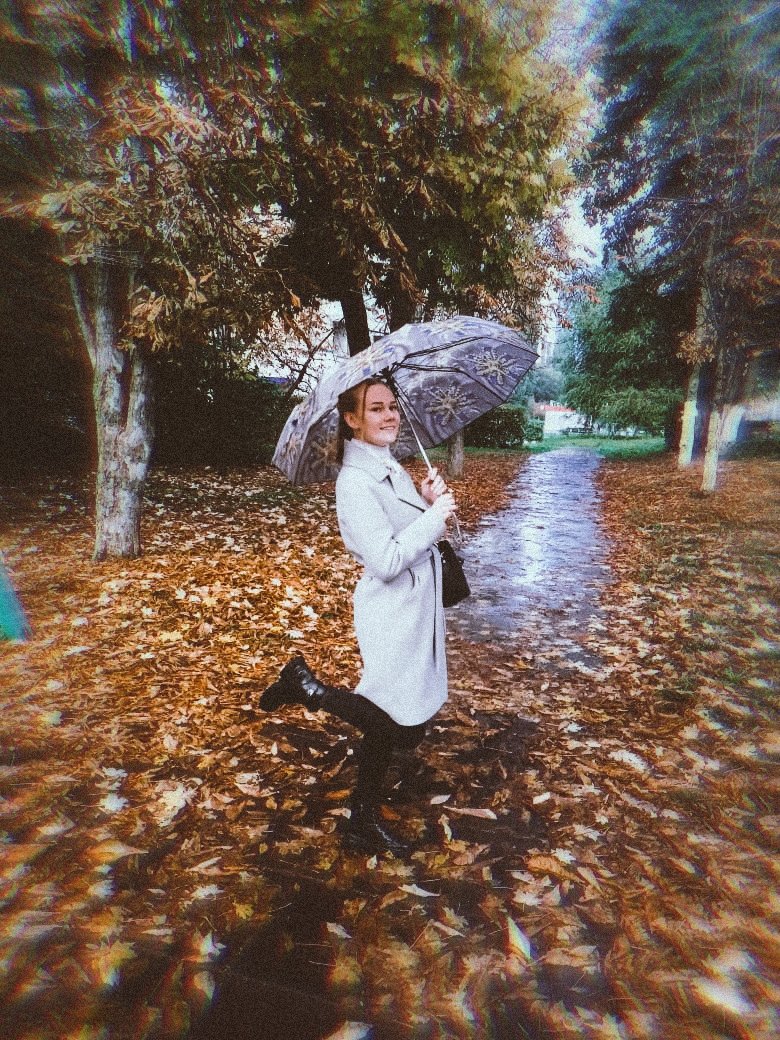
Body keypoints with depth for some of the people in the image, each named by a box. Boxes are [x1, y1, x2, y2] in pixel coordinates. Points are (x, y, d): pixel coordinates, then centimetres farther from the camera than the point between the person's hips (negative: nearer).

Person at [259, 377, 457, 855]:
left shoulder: (392, 468, 11)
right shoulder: (356, 481, -18)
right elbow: (386, 561, -25)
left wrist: (428, 500, -1)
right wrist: (436, 515, -17)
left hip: (417, 607, 9)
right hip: (393, 615, -9)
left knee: (386, 722, 17)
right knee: (404, 727, 1)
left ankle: (363, 823, 34)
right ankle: (308, 686, 14)